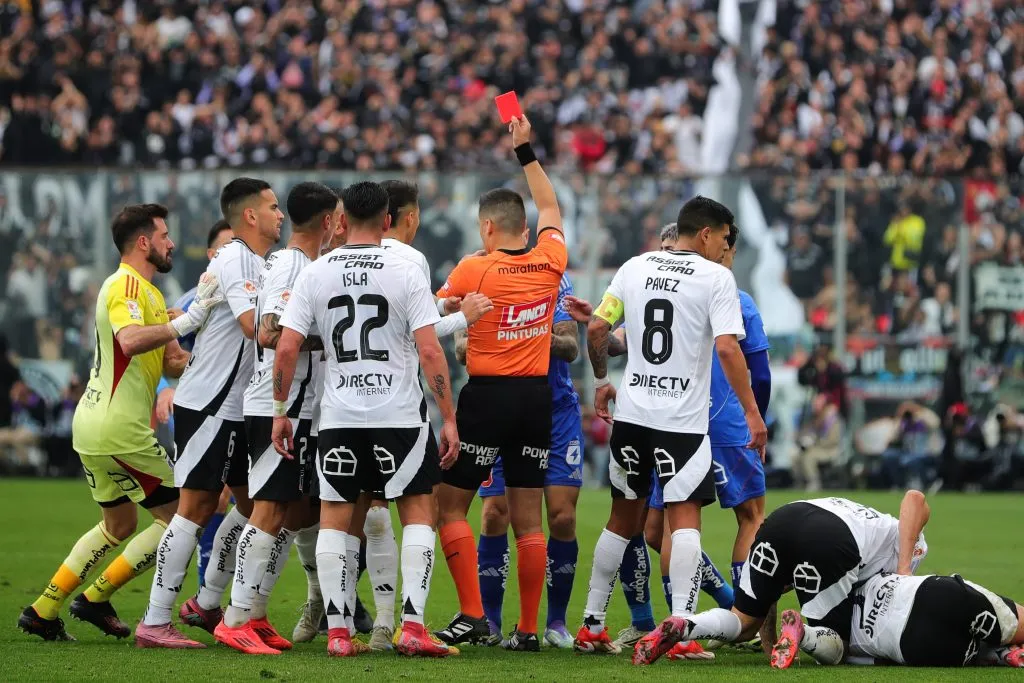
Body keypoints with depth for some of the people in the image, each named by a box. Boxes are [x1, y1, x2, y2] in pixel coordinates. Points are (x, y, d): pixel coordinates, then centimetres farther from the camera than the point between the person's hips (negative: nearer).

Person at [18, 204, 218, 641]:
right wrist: (185, 322, -35)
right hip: (119, 430, -11)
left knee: (117, 527, 21)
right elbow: (130, 340, -34)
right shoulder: (125, 285, -13)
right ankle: (96, 599, 0)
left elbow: (171, 362, 17)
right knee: (176, 516, -2)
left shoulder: (147, 290, 19)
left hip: (93, 426, 11)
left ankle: (43, 610, 17)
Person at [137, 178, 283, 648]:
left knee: (253, 501, 12)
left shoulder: (261, 264, 14)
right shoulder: (233, 260, -15)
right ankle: (154, 622, -7)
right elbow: (253, 324, -27)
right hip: (207, 404, -10)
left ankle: (206, 604, 22)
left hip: (238, 408, 10)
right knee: (196, 506, -9)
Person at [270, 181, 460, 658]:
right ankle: (412, 625, -3)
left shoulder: (315, 275, 1)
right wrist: (449, 418, -4)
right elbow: (430, 351, -10)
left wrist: (279, 412, 8)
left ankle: (337, 631, 5)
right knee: (418, 511, 8)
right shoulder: (406, 273, -5)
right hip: (399, 416, -2)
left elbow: (286, 349, -2)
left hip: (338, 418, 2)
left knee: (335, 517, 10)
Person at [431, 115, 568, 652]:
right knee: (528, 518, 7)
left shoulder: (474, 269, -9)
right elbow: (549, 208, 23)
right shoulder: (549, 263, 4)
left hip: (487, 396, -5)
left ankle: (472, 615, -6)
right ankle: (527, 628, 5)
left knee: (450, 507, 5)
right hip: (536, 396, 5)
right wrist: (526, 152, 28)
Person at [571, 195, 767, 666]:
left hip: (631, 413, 5)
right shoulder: (715, 277, -6)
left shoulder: (635, 268, 8)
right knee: (684, 517, -4)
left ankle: (591, 625, 21)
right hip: (682, 419, -5)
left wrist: (601, 382, 26)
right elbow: (727, 348, -15)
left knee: (623, 518, 16)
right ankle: (679, 619, -25)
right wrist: (752, 412, -11)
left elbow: (596, 330, 10)